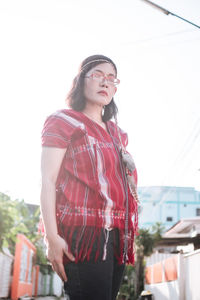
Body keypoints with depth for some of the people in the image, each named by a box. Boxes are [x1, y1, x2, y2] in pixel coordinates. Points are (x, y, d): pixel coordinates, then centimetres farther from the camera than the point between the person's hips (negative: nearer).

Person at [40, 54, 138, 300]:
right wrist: (52, 238, -15)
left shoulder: (116, 133, 21)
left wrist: (129, 233, 16)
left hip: (117, 235, 7)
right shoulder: (63, 121, 2)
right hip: (83, 233, -7)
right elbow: (48, 181, -7)